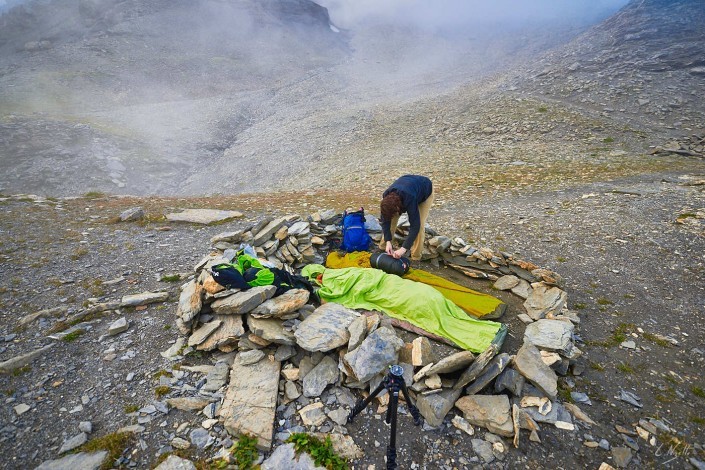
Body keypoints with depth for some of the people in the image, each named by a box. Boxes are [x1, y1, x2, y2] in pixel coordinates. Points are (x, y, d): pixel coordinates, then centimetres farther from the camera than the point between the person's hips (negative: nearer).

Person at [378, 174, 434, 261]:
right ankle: (383, 246, 9)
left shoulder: (410, 200, -47)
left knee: (419, 224, -18)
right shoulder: (386, 198, -32)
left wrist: (404, 248, -47)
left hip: (425, 190, -5)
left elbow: (415, 225, -44)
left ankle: (416, 257, -4)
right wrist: (388, 241, -31)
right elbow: (385, 220, -23)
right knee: (391, 219, -7)